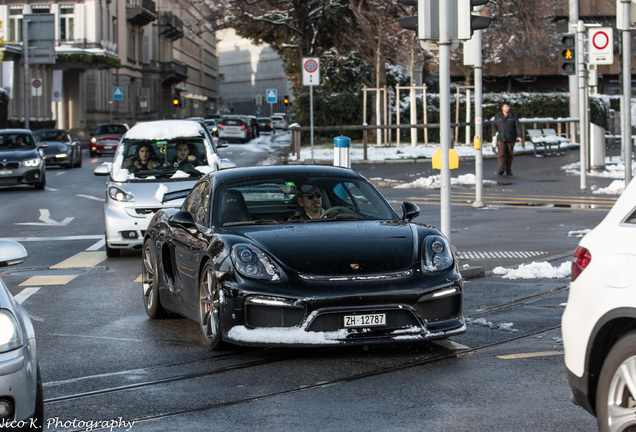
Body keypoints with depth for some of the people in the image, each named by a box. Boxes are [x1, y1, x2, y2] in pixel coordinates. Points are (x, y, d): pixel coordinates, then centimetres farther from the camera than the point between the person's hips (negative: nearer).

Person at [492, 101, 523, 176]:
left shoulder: (513, 116, 5)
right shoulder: (497, 116, 9)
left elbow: (518, 126, -3)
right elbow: (494, 125, 11)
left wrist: (519, 136, -17)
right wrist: (495, 132, -10)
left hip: (510, 139, 0)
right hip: (501, 139, 0)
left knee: (509, 155, 3)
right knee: (501, 154, -12)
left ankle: (508, 170, 12)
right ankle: (501, 170, -11)